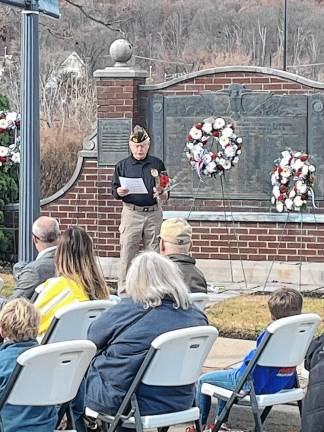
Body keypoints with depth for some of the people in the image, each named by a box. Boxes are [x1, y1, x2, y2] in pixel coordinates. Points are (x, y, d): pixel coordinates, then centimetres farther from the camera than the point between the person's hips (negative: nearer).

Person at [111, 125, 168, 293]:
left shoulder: (157, 164, 10)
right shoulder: (122, 165, 7)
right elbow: (114, 190, 7)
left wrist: (161, 190, -9)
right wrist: (119, 192, -15)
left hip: (153, 213, 1)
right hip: (131, 213, -1)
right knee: (127, 254, -4)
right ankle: (123, 292, 0)